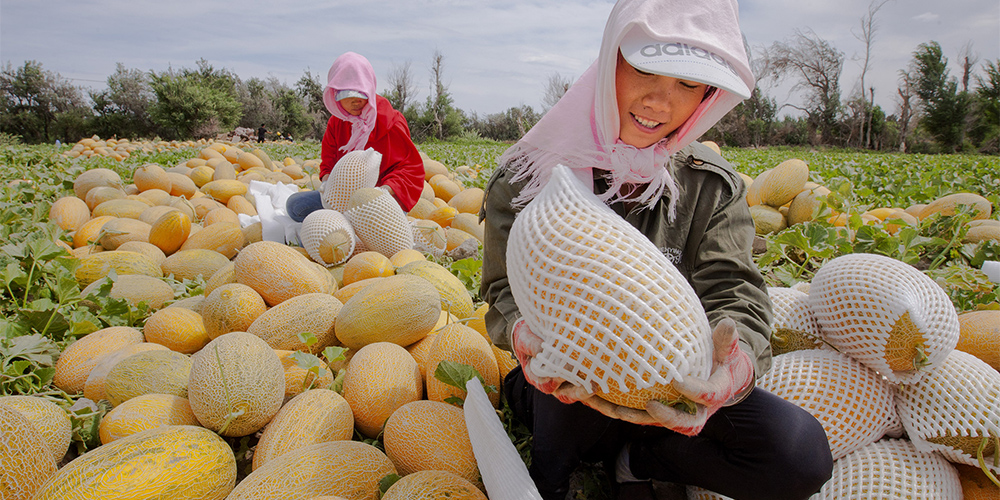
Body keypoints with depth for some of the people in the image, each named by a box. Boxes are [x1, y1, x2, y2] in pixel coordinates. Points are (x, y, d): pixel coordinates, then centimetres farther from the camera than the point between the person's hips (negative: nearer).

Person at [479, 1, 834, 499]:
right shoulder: (532, 174, -10)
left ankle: (631, 457, 2)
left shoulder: (712, 186, -4)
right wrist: (526, 332, -38)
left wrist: (737, 362, -40)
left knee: (803, 455, -20)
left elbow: (736, 296, -15)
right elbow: (507, 291, -12)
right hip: (573, 380, -2)